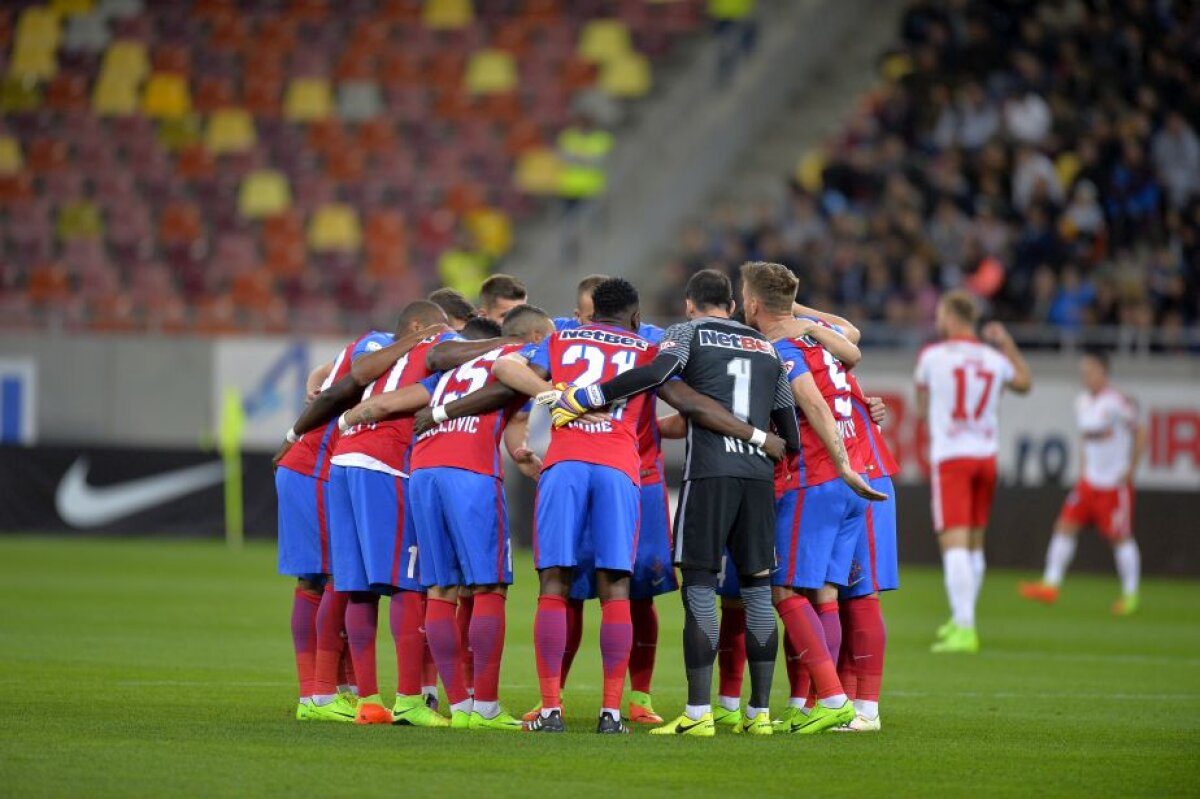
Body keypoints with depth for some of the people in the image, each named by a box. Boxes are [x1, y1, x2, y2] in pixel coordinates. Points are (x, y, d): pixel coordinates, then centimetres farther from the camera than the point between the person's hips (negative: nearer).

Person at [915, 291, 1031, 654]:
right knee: (974, 543, 16)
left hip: (950, 457, -5)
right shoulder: (994, 359, 6)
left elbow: (922, 409, 9)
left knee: (954, 543, -10)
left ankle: (964, 628, -20)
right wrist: (1007, 344, 35)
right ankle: (962, 620, 28)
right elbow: (1024, 382, 28)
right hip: (986, 456, 5)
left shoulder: (932, 355, -5)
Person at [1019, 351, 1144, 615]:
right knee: (1065, 525, -2)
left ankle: (1130, 594, 12)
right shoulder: (1082, 402, 9)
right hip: (1089, 481, 7)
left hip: (1115, 483, -7)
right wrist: (1083, 469, 12)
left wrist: (1131, 469, -10)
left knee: (1120, 537, -1)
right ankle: (1051, 585, -1)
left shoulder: (1117, 403, -14)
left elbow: (1140, 434, -9)